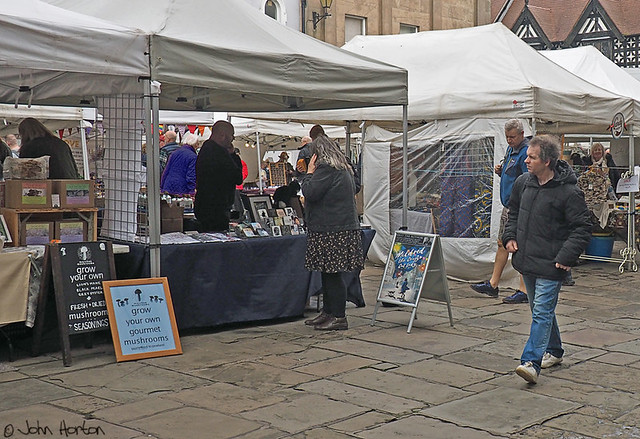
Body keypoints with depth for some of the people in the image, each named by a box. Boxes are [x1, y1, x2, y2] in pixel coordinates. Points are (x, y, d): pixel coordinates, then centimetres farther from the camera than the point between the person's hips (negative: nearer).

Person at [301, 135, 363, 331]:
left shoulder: (326, 169, -13)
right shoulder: (344, 169, 18)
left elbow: (310, 192, -18)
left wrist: (309, 173, -2)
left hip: (331, 230, -10)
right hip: (344, 227, 10)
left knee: (332, 272, -6)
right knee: (329, 272, 15)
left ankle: (339, 317, -3)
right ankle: (328, 312, 21)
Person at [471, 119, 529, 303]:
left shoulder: (526, 153, -16)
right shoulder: (511, 149, 15)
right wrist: (500, 171, 6)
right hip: (508, 206, 10)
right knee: (502, 244, 15)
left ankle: (524, 291, 1)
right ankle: (492, 285, 25)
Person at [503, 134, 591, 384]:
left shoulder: (569, 192, -15)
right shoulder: (523, 183, 6)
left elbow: (582, 228, -10)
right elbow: (513, 212, 23)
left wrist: (566, 256, -17)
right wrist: (510, 237, 9)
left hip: (550, 265, -7)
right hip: (527, 261, 7)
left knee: (542, 312, -10)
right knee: (540, 310, 18)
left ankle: (532, 361, -13)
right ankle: (554, 351, 35)